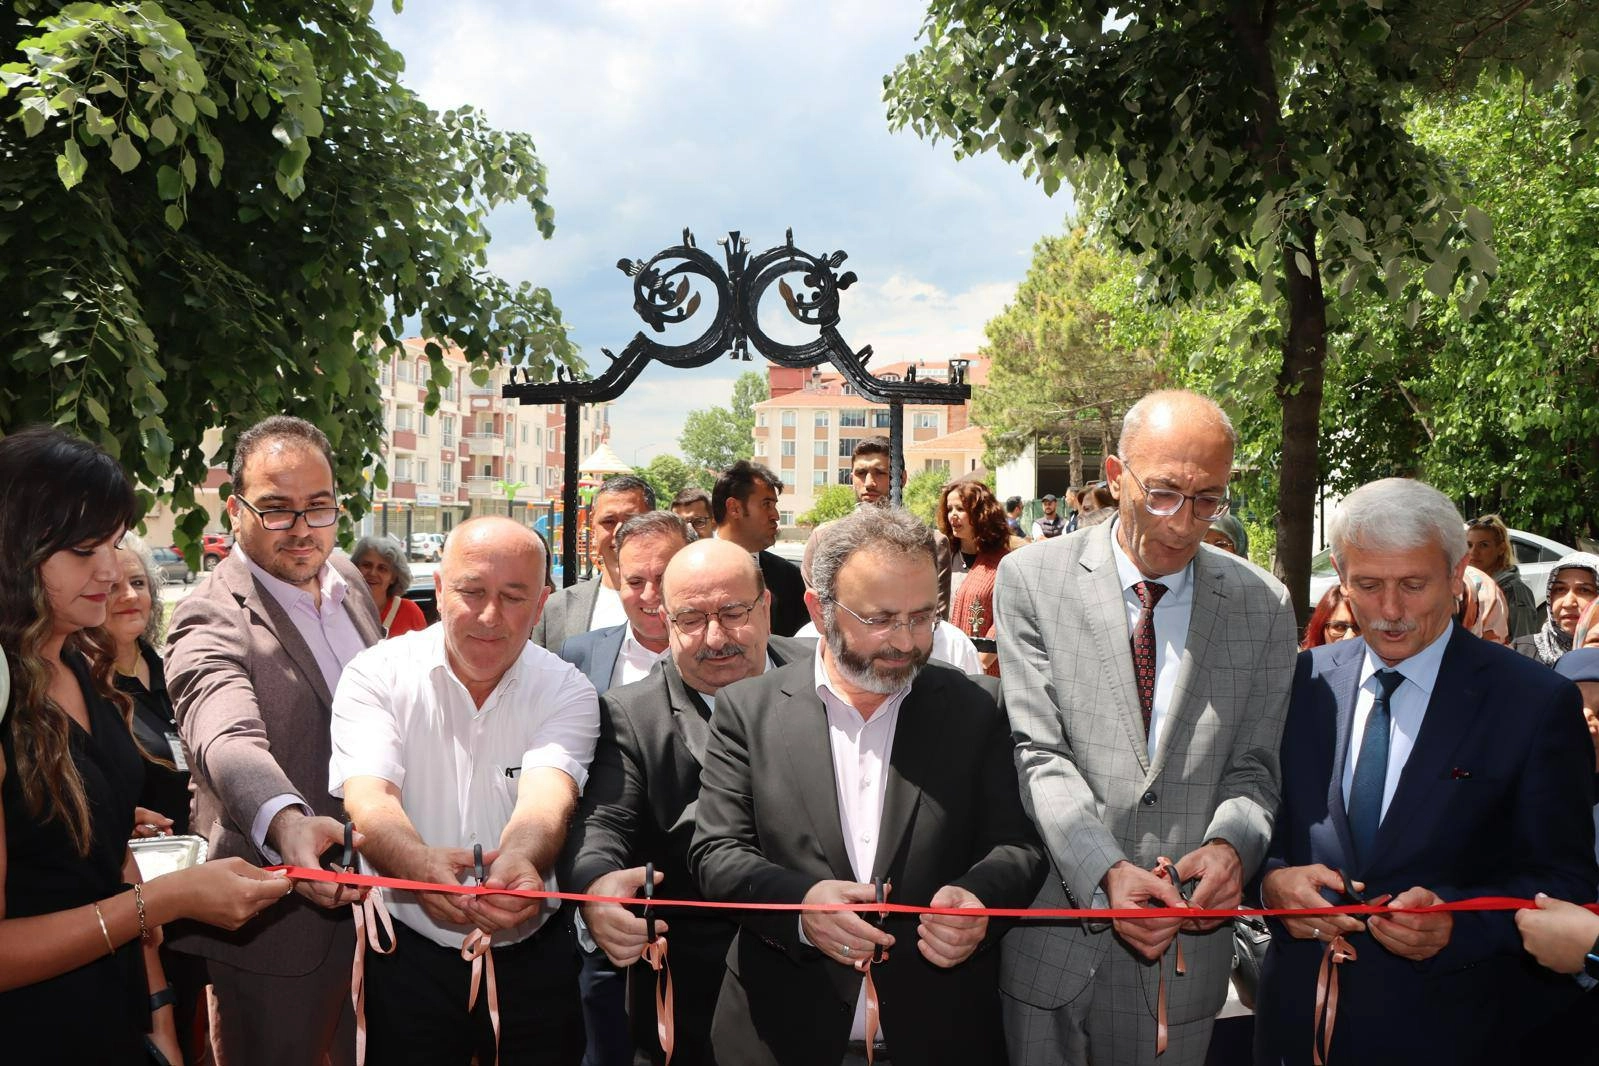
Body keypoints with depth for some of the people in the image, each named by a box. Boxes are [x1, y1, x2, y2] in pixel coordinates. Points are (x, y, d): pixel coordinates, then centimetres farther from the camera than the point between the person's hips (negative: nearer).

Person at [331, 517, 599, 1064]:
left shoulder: (566, 690, -6)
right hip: (408, 957, -1)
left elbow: (546, 796, -24)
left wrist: (519, 862, -47)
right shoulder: (378, 674, -7)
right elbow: (368, 798, -21)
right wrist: (422, 865, -44)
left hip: (534, 957, 1)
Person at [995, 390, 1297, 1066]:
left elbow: (1252, 766, 3)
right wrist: (1104, 875, -23)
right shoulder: (1031, 579, -5)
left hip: (1187, 941, 1)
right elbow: (1038, 752, -11)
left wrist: (1231, 845, -19)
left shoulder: (1263, 606, 2)